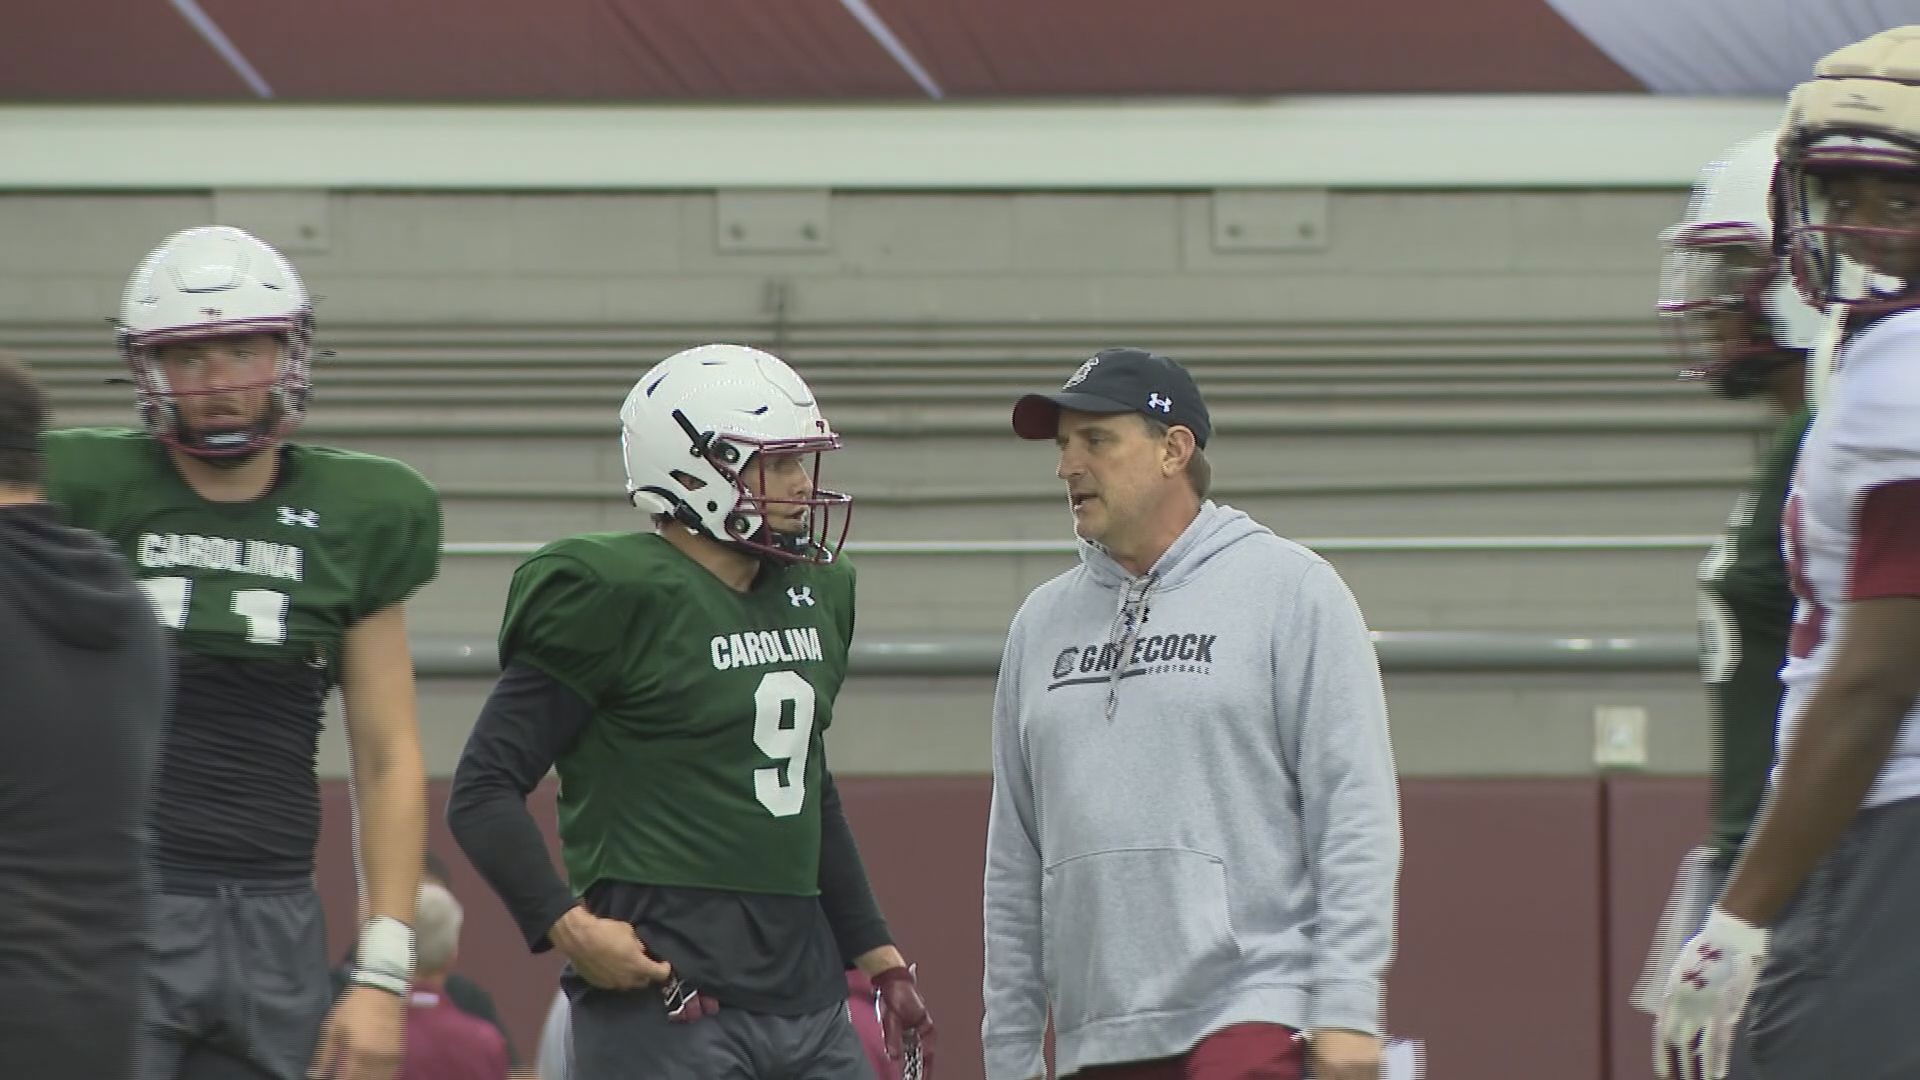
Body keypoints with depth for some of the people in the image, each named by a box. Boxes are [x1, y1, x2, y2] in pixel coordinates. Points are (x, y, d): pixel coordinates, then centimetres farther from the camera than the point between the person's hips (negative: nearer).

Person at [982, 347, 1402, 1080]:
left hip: (1254, 1020, -6)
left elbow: (1355, 808, -5)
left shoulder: (1290, 592, 1)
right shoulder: (1043, 623, 17)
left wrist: (1348, 1006, -13)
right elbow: (1015, 866, 19)